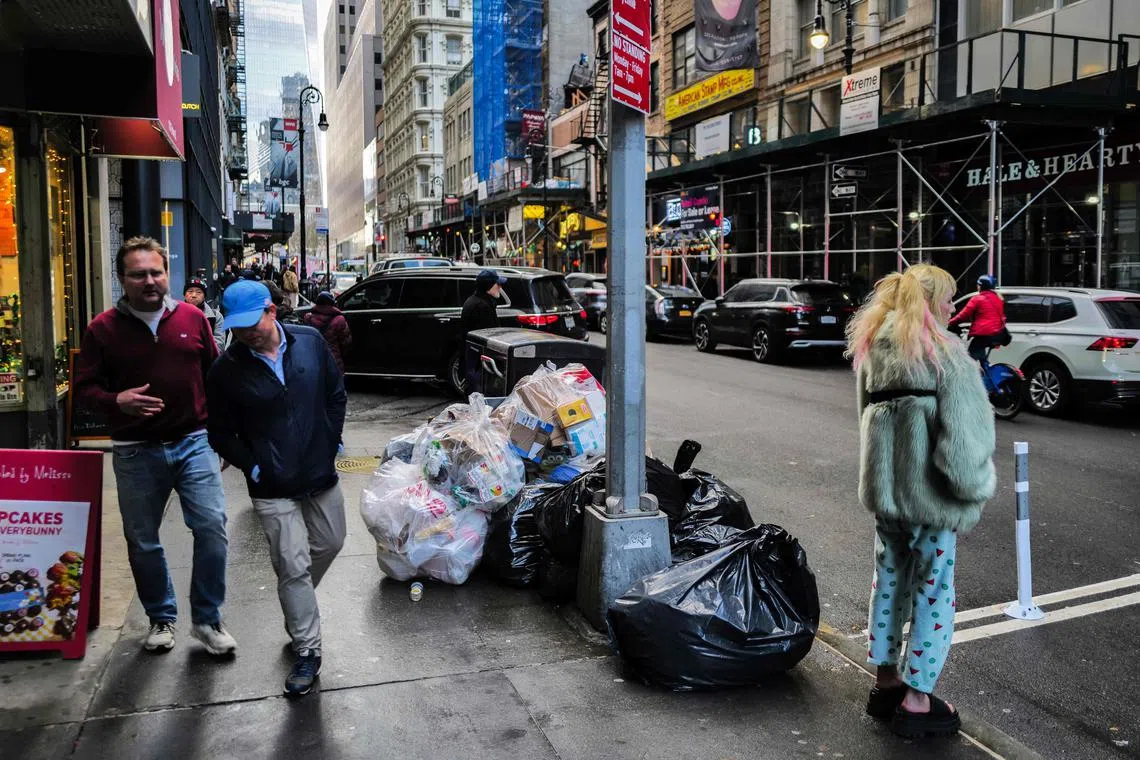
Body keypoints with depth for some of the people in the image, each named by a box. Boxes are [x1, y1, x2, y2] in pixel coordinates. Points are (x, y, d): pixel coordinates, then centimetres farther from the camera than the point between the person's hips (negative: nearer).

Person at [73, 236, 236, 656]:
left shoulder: (192, 317, 3)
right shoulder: (103, 329, -1)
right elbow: (84, 387, 2)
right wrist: (117, 401, -20)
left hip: (194, 441, 0)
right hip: (136, 452, 0)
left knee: (212, 526, -9)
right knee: (142, 542, 10)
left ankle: (207, 619, 9)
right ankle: (162, 618, 31)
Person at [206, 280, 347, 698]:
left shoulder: (310, 341, -6)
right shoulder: (226, 370, -12)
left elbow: (336, 392, 8)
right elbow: (221, 434, -2)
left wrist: (332, 440, 4)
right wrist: (251, 467, -10)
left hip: (321, 473, 4)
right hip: (273, 487, -3)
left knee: (329, 543, 19)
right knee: (293, 566, -3)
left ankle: (297, 608, 46)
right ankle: (307, 651, 12)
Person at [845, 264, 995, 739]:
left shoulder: (872, 347, 9)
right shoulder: (944, 351, -13)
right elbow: (962, 436, -15)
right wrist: (976, 486, -2)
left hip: (882, 482, 7)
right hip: (928, 488, -7)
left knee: (890, 580, 18)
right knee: (933, 591, 5)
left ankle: (886, 682, 30)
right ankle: (916, 703, 13)